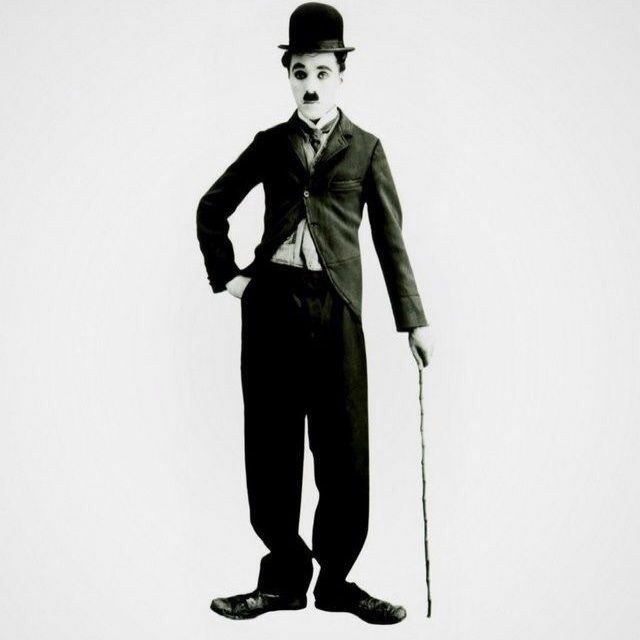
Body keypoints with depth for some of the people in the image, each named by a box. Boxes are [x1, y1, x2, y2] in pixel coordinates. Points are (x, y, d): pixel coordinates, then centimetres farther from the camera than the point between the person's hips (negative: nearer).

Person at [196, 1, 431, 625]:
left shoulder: (365, 148, 10)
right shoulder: (270, 145, 14)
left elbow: (390, 238, 8)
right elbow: (211, 209, 22)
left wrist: (413, 319, 5)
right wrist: (226, 275, 10)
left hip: (335, 306, -1)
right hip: (270, 302, 2)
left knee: (343, 448, 0)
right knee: (271, 446, 4)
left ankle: (336, 579, 15)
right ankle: (284, 578, 16)